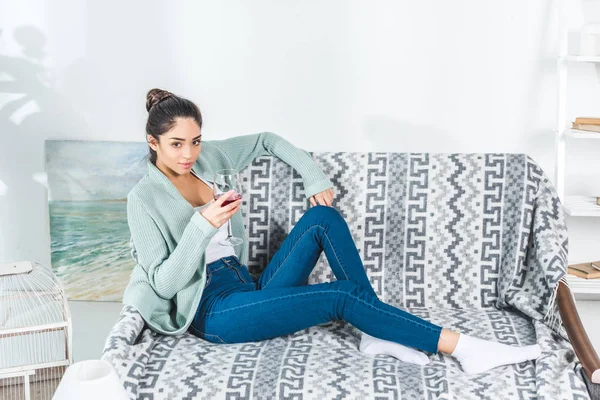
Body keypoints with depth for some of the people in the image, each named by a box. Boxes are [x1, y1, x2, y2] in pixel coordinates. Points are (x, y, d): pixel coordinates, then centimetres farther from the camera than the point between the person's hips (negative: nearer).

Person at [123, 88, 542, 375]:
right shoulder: (145, 198, -11)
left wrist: (315, 178, 6)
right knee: (343, 294, -23)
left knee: (323, 217, -12)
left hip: (249, 289, 7)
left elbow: (267, 140, 20)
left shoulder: (205, 158, 7)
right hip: (215, 312, -7)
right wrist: (203, 225, -28)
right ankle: (464, 347, -21)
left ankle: (378, 333, -13)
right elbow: (163, 283, -16)